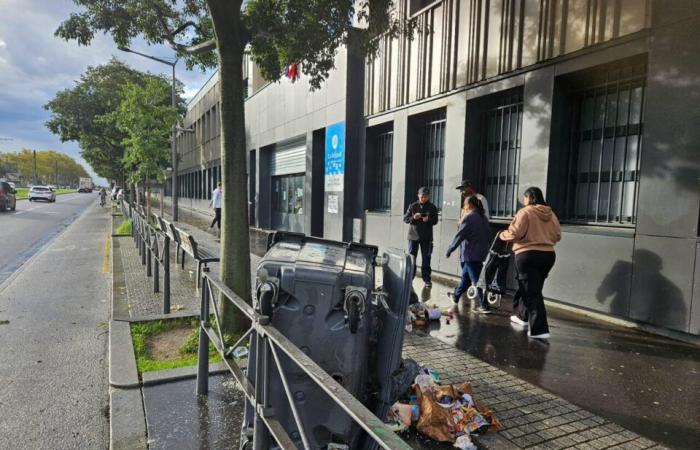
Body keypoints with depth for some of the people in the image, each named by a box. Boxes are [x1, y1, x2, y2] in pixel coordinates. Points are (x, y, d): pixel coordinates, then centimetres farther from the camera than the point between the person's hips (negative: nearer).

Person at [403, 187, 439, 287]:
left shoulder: (432, 207, 1)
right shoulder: (413, 206, 2)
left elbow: (435, 221, -1)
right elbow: (405, 218, 1)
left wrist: (428, 220, -22)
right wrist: (413, 218, -19)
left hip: (426, 237, 0)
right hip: (413, 235, 1)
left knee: (426, 258, 5)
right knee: (411, 257, 5)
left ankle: (427, 279, 13)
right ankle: (409, 277, 16)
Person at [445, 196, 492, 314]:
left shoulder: (469, 218, -14)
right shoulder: (483, 217, 12)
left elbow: (459, 236, -15)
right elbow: (489, 235, 15)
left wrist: (449, 250, -7)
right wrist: (485, 248, 24)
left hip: (471, 254, -9)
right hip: (481, 253, 9)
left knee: (476, 280, -4)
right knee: (466, 276, 21)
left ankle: (484, 306, -2)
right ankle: (456, 295, 37)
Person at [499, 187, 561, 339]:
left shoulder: (525, 212, -9)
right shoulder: (551, 214, 9)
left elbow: (514, 234, -15)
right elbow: (557, 236, 12)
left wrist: (502, 235, 5)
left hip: (527, 255, -6)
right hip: (548, 255, 7)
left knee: (532, 292, -4)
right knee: (532, 288, 22)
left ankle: (539, 329, -8)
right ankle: (522, 315, 37)